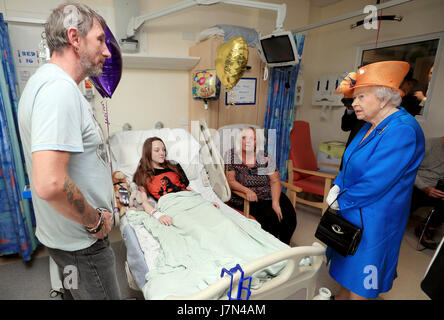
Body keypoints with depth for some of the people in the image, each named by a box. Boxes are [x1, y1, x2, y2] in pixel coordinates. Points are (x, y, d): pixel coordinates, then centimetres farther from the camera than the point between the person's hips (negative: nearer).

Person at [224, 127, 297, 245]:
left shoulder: (265, 157, 2)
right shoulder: (231, 155, -2)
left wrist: (275, 202, -17)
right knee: (270, 216, -25)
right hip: (244, 199, -3)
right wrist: (247, 191, -25)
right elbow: (230, 181, -8)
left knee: (288, 215, -16)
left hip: (269, 195, 3)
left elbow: (275, 181, -1)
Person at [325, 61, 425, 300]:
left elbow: (375, 183, -26)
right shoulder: (371, 126, 5)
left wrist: (341, 201, -14)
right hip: (350, 210, 8)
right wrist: (337, 187, -2)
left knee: (361, 276, 9)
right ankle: (342, 295, 45)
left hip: (372, 219, -8)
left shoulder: (402, 130, -24)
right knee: (349, 260, 25)